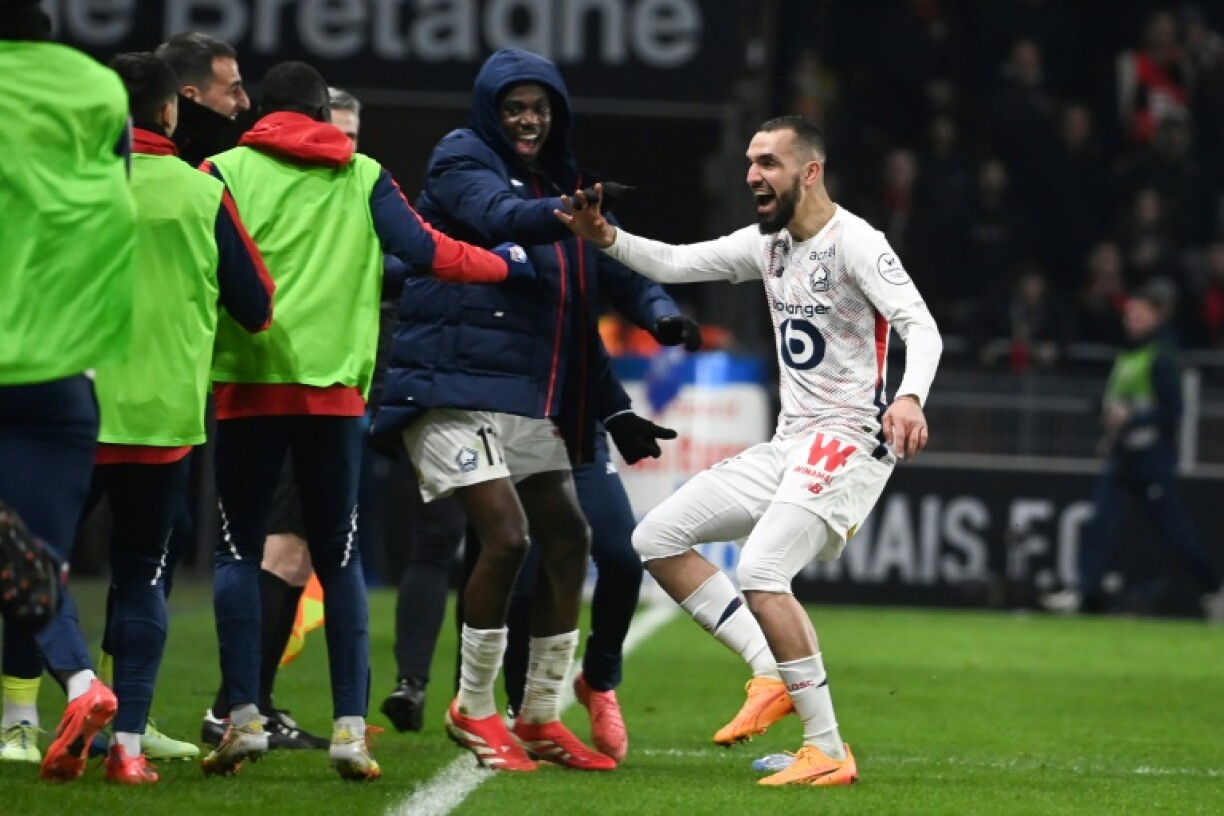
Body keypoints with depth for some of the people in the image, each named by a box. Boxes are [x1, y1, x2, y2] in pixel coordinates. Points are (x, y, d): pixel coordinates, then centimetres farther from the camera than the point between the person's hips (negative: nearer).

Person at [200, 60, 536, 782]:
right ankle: (351, 726, 1)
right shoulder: (364, 179, 9)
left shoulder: (225, 172, 4)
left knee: (240, 551, 6)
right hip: (335, 388, 1)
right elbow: (425, 251, 6)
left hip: (248, 383, -1)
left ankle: (243, 716, -7)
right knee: (339, 557, 9)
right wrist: (507, 263, 21)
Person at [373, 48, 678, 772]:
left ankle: (541, 717, 17)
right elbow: (501, 218, -25)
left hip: (531, 400, 8)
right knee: (506, 536, -17)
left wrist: (616, 412, 20)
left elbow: (575, 320, 24)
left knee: (568, 541, 5)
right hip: (456, 385, -8)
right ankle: (474, 711, 0)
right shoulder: (462, 162, -2)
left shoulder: (556, 182, 20)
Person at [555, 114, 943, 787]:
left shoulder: (854, 244, -13)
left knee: (761, 573, -26)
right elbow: (673, 265, 12)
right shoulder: (767, 244, 11)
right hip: (788, 446, 9)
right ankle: (772, 674, 2)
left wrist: (910, 396, -43)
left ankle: (828, 752, -18)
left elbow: (921, 326, -24)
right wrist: (604, 238, -7)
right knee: (656, 539, 6)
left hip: (849, 443, -9)